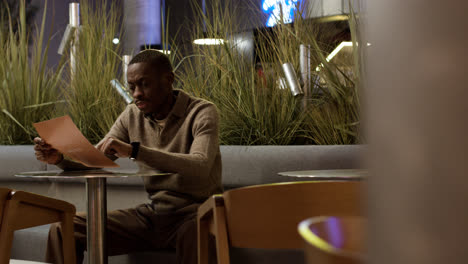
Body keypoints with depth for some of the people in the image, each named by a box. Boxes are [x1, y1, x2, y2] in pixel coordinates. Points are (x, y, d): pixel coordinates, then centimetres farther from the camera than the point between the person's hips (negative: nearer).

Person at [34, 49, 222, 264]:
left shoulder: (202, 112, -10)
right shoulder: (132, 115, 8)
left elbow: (200, 167, -29)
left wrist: (134, 151, -37)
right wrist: (59, 158, -15)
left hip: (195, 214, -5)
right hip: (153, 214, 6)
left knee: (192, 232, -43)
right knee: (63, 229, -7)